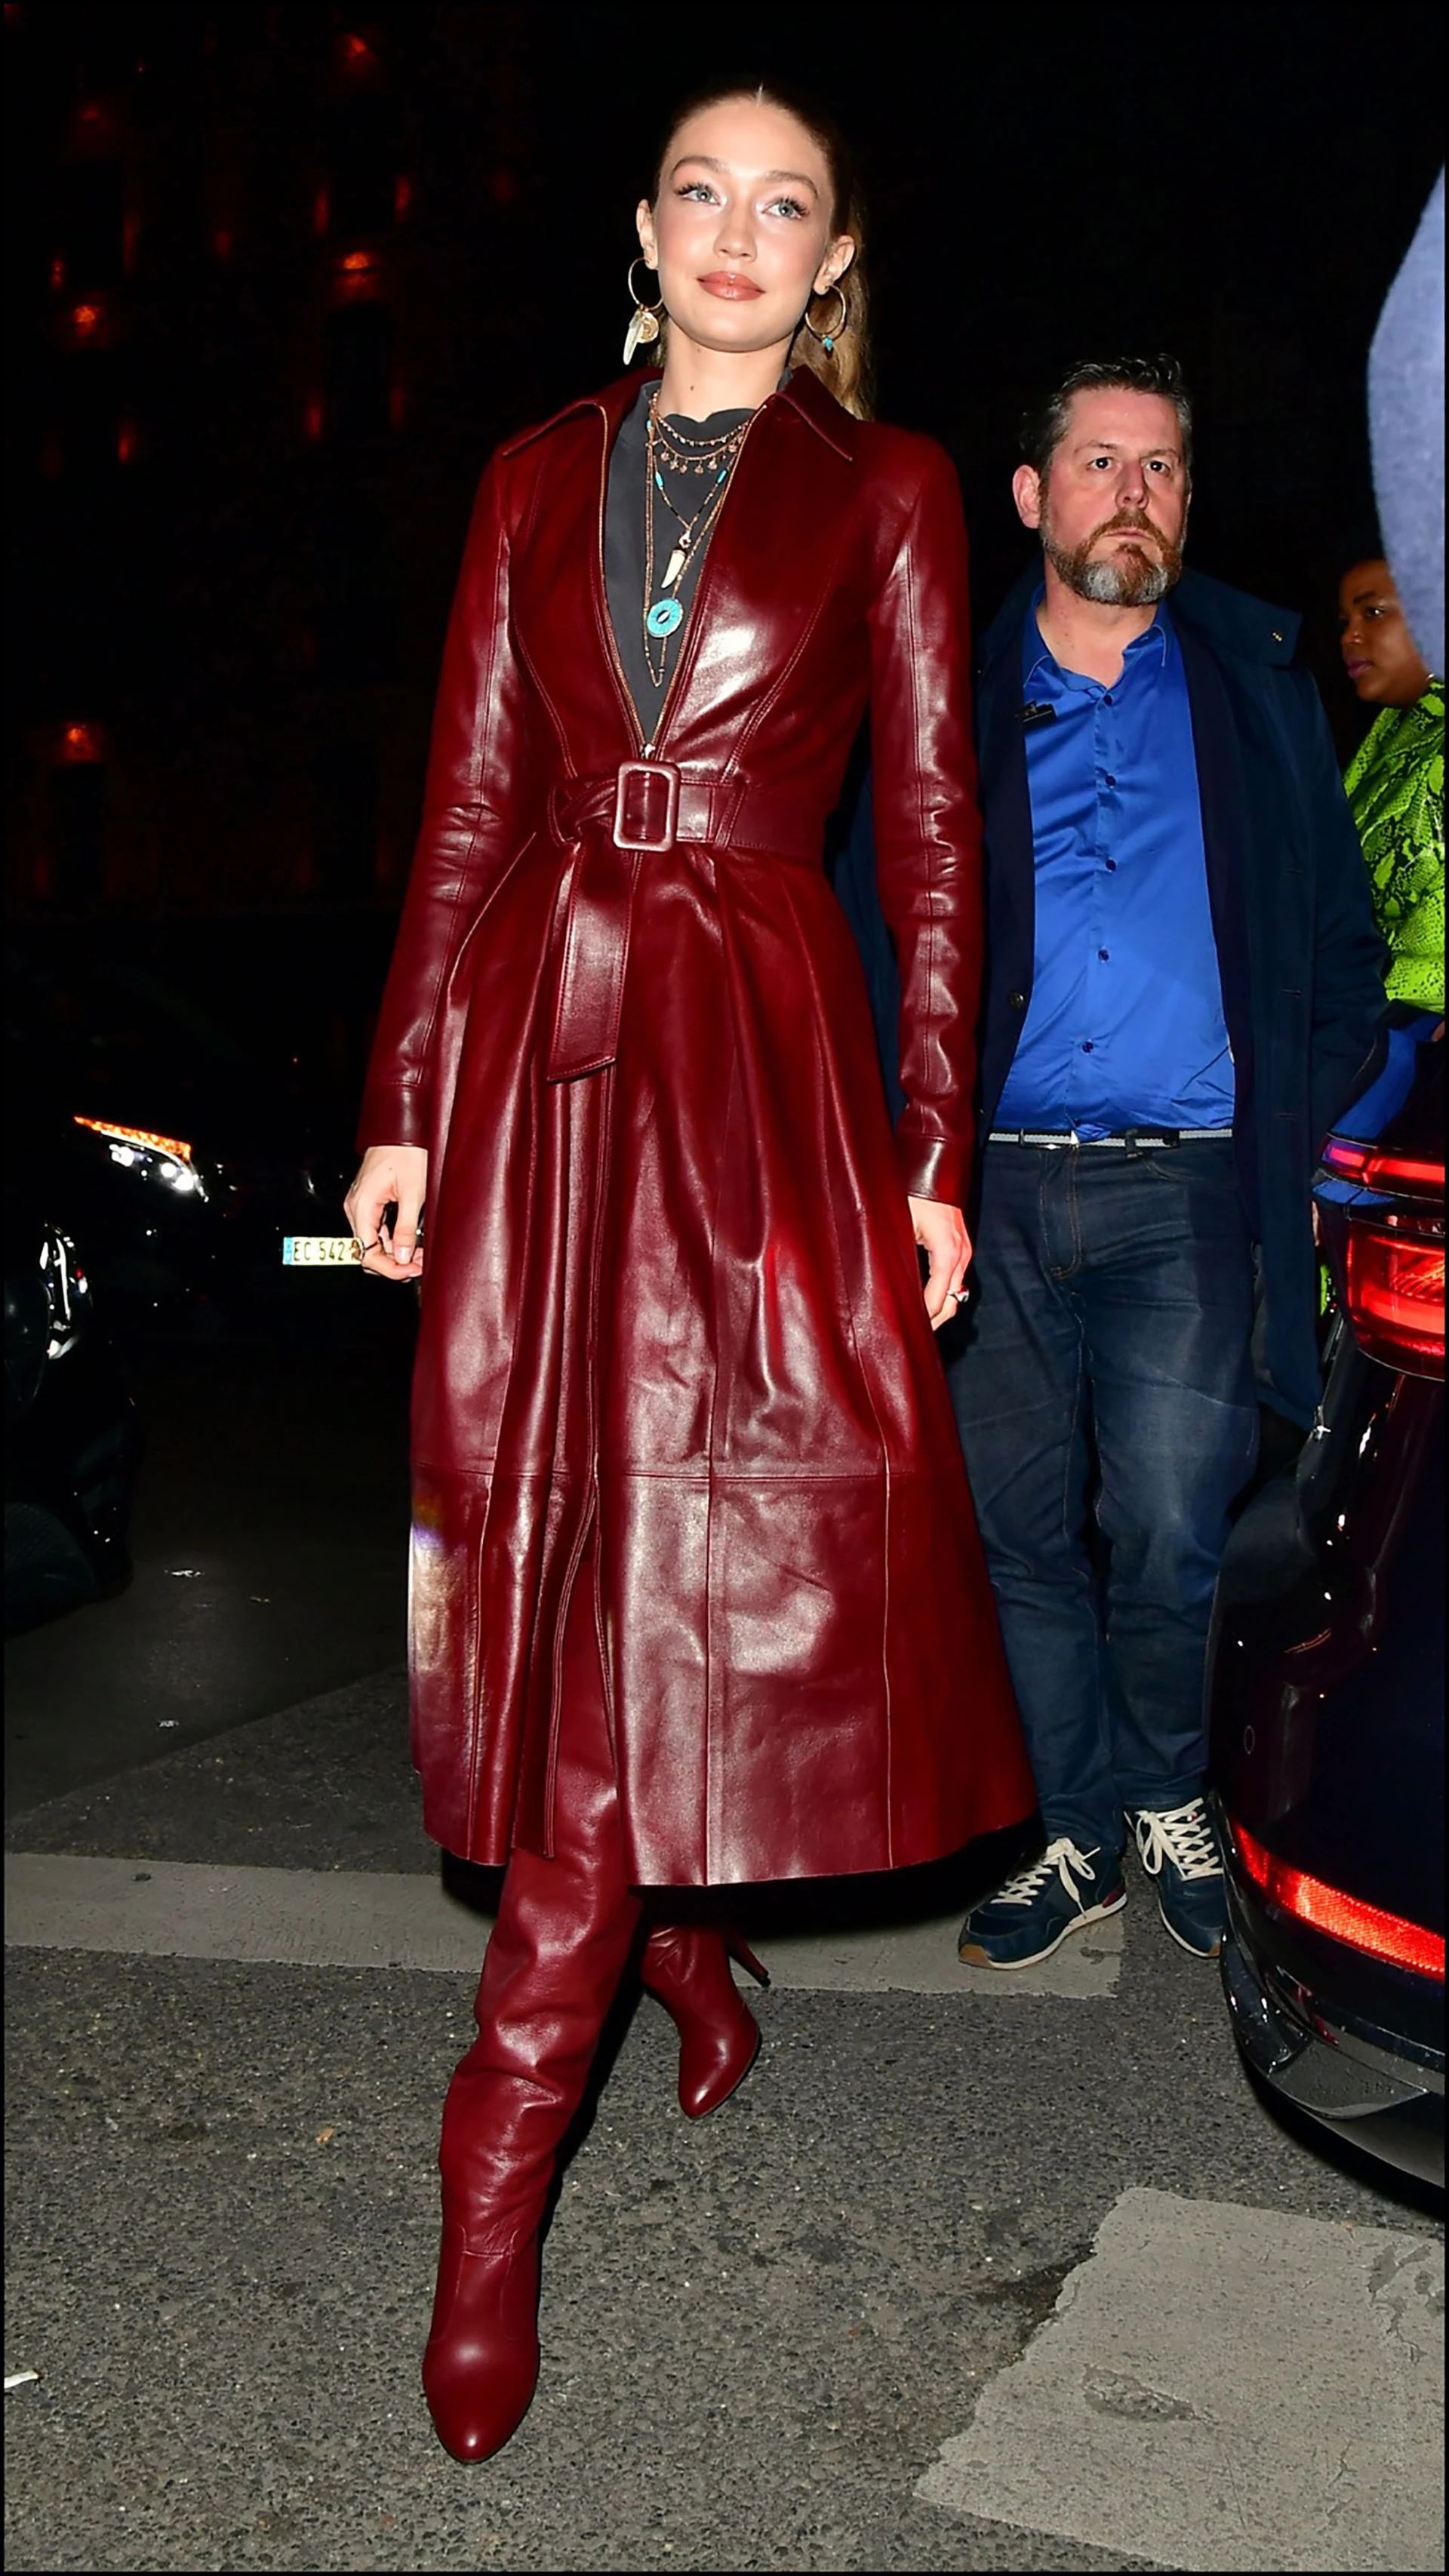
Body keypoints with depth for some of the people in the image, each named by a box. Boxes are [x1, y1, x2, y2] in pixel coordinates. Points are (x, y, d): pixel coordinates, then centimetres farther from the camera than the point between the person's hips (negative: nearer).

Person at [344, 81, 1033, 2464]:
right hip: (541, 1038, 3)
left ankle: (503, 2140, 0)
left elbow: (933, 836, 3)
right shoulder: (542, 478, 16)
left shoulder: (886, 491, 8)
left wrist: (933, 1149, -4)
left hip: (762, 1056, -3)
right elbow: (470, 806, 11)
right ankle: (681, 1949, 29)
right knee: (553, 1552, 4)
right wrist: (405, 1104, 3)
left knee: (678, 1558, -8)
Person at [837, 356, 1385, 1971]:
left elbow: (1342, 947, 13)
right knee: (1023, 1534, 6)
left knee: (1167, 1537, -3)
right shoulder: (951, 699, 11)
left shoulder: (1256, 686, 12)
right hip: (998, 1189, 1)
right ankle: (1078, 1833, 21)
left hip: (1186, 1193, -1)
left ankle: (1171, 1805, 21)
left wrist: (1289, 1141, 2)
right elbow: (873, 932, 10)